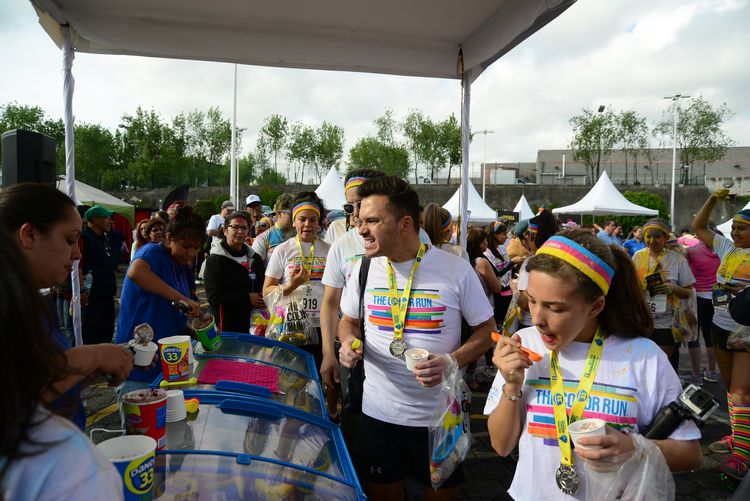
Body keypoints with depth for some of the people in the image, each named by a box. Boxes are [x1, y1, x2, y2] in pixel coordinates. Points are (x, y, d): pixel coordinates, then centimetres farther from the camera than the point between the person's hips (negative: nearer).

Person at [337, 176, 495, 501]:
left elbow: (486, 330, -4)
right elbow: (348, 320, 12)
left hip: (440, 413, -2)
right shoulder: (364, 270, -3)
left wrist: (452, 362, -21)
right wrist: (349, 341, -11)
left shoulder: (456, 270, -13)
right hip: (378, 410, 3)